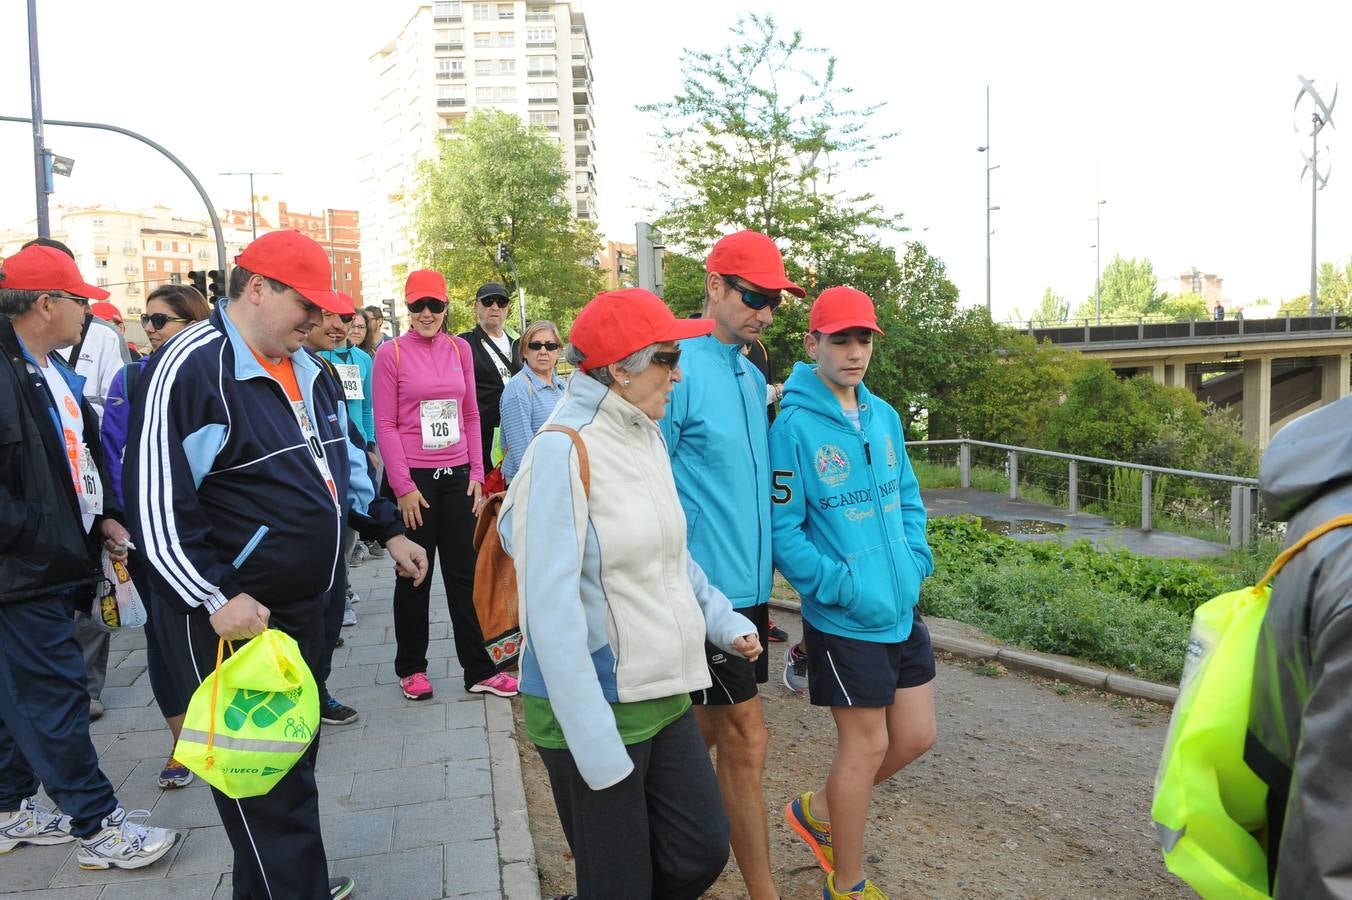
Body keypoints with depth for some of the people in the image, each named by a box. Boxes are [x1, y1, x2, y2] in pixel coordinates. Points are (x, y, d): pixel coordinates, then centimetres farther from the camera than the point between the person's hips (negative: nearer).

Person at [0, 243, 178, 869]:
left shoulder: (56, 371, 12)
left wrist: (103, 517, 9)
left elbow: (81, 453, 20)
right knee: (57, 697, -1)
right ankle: (98, 827, 9)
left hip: (57, 563, 9)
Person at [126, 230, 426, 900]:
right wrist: (216, 600, -23)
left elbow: (344, 460, 24)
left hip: (302, 606, 9)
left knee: (296, 758, 20)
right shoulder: (190, 368, -17)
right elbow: (156, 503, -20)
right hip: (227, 618, -8)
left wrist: (387, 532, 22)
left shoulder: (306, 368, 11)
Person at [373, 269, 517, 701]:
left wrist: (477, 472, 5)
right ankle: (411, 668, 25)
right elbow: (385, 425, -7)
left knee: (463, 574, 9)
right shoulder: (391, 352, -5)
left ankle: (479, 670, 17)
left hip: (456, 475, 4)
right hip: (412, 478, -3)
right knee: (414, 575, 8)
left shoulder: (459, 349, 7)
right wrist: (403, 487, -11)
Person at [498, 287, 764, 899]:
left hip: (663, 696, 8)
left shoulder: (646, 439, 6)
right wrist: (595, 745, -21)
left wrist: (722, 619, 13)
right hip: (595, 710, -7)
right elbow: (552, 608, -22)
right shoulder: (564, 450, -19)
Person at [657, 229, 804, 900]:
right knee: (746, 741, 1)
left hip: (747, 585, 8)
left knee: (708, 728, 17)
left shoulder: (752, 378, 12)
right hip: (705, 587, -8)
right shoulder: (682, 370, -14)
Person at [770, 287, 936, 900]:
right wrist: (844, 587, -19)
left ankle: (817, 811, 37)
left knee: (915, 736, 14)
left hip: (902, 610, 7)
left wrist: (916, 561, 0)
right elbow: (782, 531, -15)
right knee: (866, 746, 4)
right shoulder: (793, 426, -15)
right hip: (843, 619, -7)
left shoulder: (884, 415, 6)